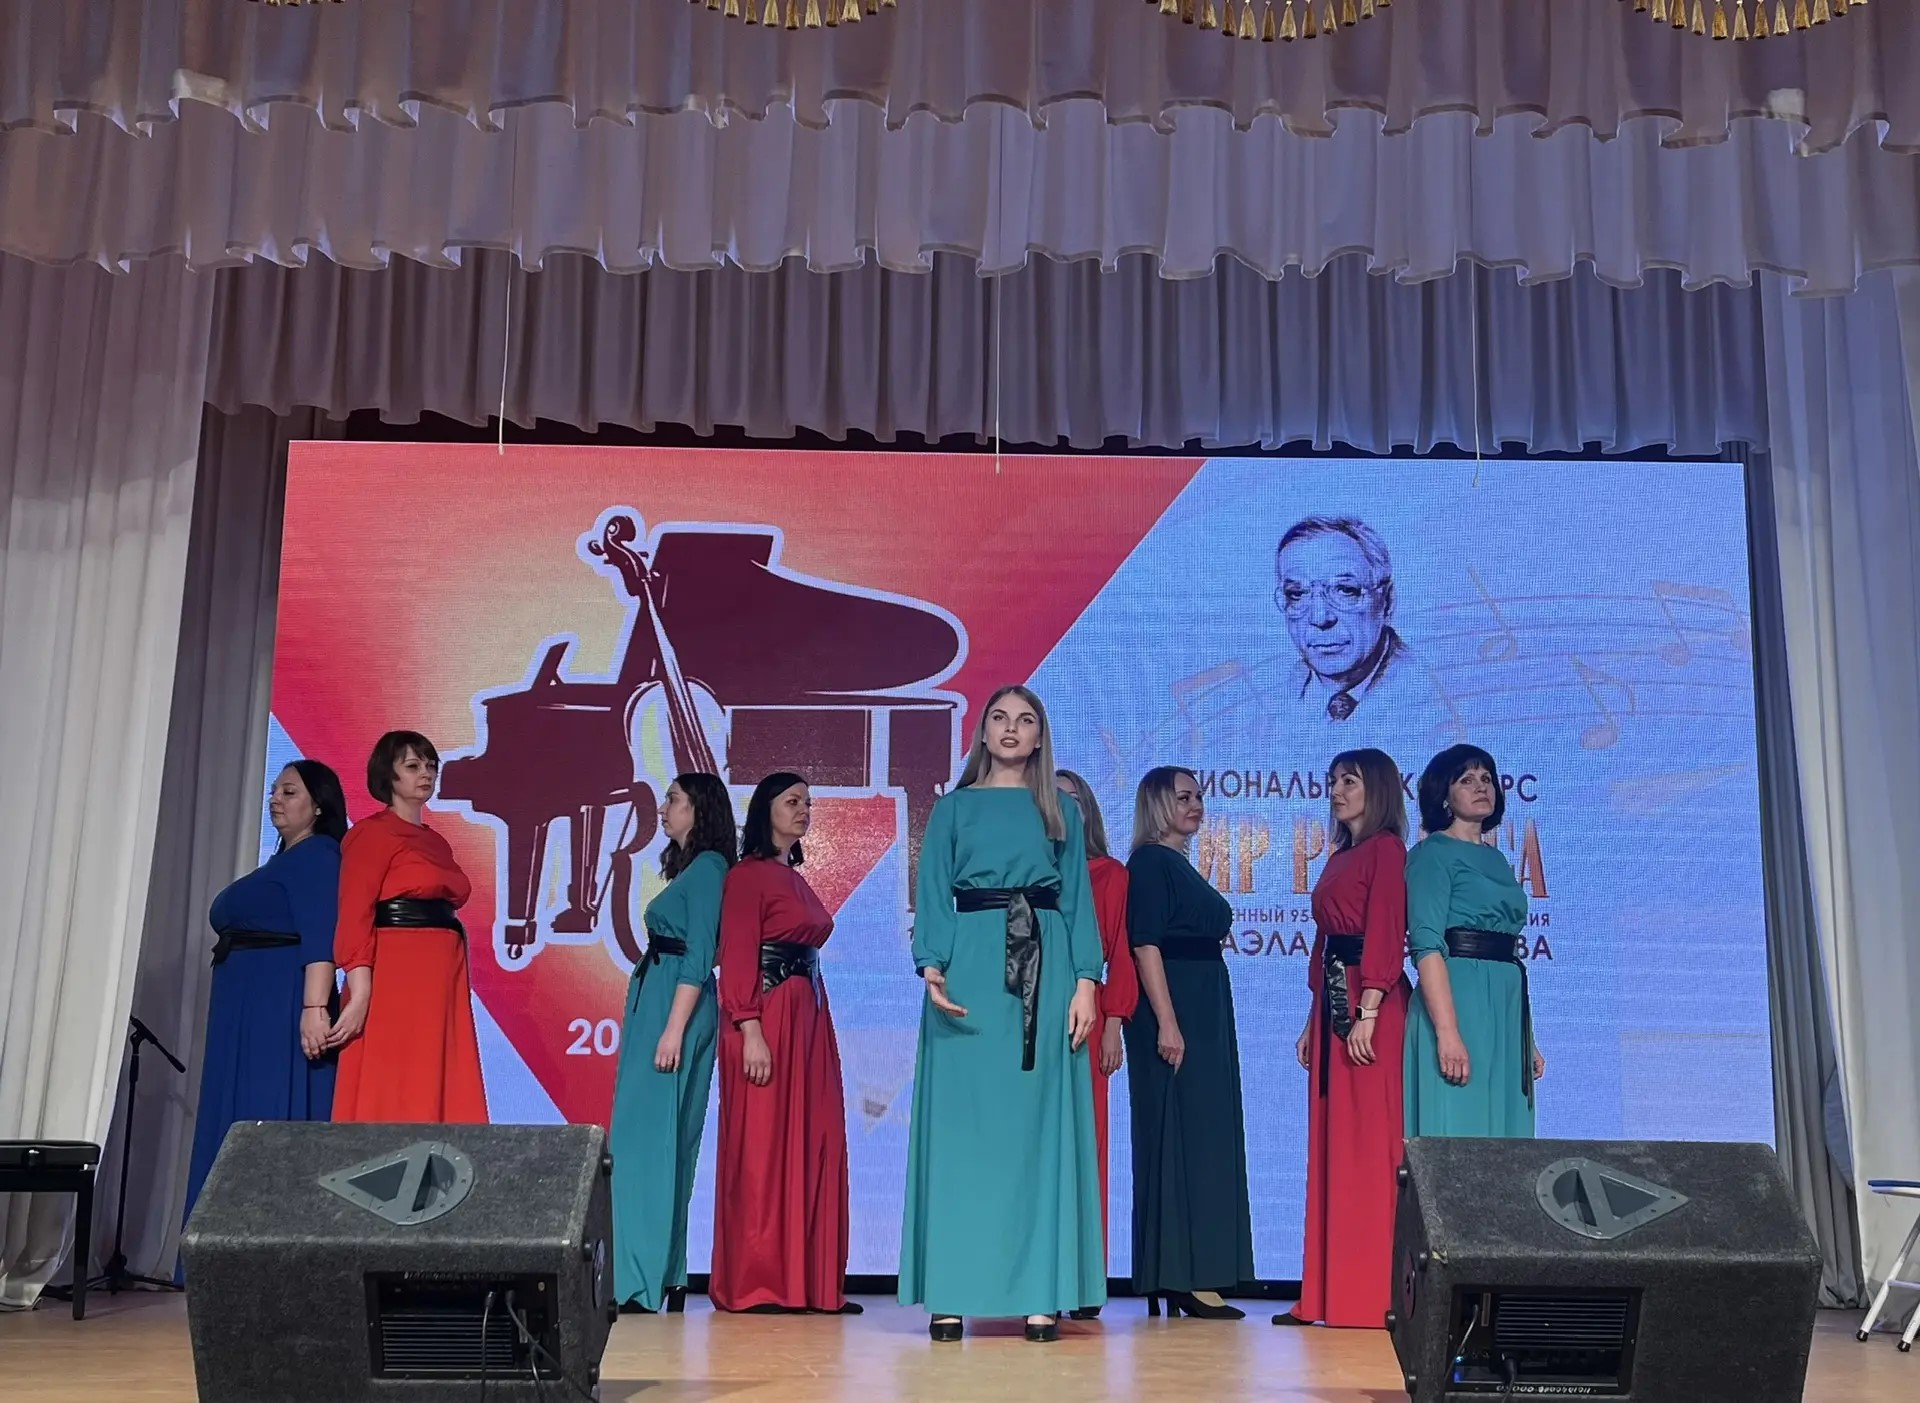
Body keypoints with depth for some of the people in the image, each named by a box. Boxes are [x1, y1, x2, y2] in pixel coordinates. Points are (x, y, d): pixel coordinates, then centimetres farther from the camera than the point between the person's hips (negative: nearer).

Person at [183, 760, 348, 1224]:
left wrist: (314, 1007, -29)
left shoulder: (318, 854, -6)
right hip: (246, 1016, 10)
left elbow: (321, 937, -19)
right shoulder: (279, 863, 23)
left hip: (283, 1011, -10)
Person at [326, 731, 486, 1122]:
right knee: (390, 1100, -9)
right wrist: (361, 994, -21)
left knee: (443, 1097, 3)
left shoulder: (436, 842, 21)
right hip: (395, 976, -8)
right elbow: (353, 917, -11)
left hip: (443, 977, 8)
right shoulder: (371, 833, -2)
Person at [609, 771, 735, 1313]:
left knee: (649, 1135, -11)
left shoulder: (709, 866, -8)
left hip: (678, 1005, -10)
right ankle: (661, 1275, 15)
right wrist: (657, 1024, 16)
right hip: (651, 999, 10)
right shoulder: (687, 867, 20)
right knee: (645, 1136, 10)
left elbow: (699, 957, -16)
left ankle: (646, 1280, -11)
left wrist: (674, 1029, -21)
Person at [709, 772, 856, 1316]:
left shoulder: (796, 880, 19)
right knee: (763, 1149, -4)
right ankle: (756, 1285, 3)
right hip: (768, 1019, -8)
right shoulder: (749, 875, -5)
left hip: (810, 1021, 8)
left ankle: (811, 1281, 12)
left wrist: (811, 1020, 8)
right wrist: (750, 1031, -20)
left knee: (815, 1146, 7)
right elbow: (737, 958, -12)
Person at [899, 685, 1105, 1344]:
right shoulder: (952, 809, 11)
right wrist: (932, 968, -14)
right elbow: (933, 897, 3)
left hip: (1044, 968, 1)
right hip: (971, 963, -1)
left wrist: (1086, 982, -5)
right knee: (961, 1124, -3)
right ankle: (951, 1293, 0)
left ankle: (1042, 1293, 1)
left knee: (1040, 1124, -1)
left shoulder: (1061, 813, 15)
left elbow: (1079, 901, 8)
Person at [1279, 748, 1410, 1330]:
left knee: (1369, 1146, -7)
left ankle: (1372, 1294, -3)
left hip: (1369, 1003, -9)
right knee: (1330, 1146, 8)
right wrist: (1314, 1018, 17)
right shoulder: (1341, 857, 21)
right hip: (1332, 1001, 9)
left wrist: (1368, 1011, -22)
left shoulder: (1386, 848, -5)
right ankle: (1330, 1291, 13)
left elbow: (1385, 933, -14)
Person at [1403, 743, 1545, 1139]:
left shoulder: (1496, 859, 20)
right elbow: (1427, 946, -14)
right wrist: (1447, 1032, -23)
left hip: (1506, 1009, 8)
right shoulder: (1434, 852, -3)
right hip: (1459, 1000, -8)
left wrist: (1529, 1039, 18)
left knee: (1502, 1145, 6)